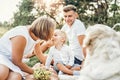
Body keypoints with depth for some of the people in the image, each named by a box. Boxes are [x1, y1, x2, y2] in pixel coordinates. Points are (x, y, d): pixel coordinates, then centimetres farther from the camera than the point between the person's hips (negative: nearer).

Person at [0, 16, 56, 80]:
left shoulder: (37, 37, -2)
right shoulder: (21, 36, -28)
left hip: (10, 60, 8)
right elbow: (17, 62, -20)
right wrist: (34, 72, -8)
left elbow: (38, 53, 21)